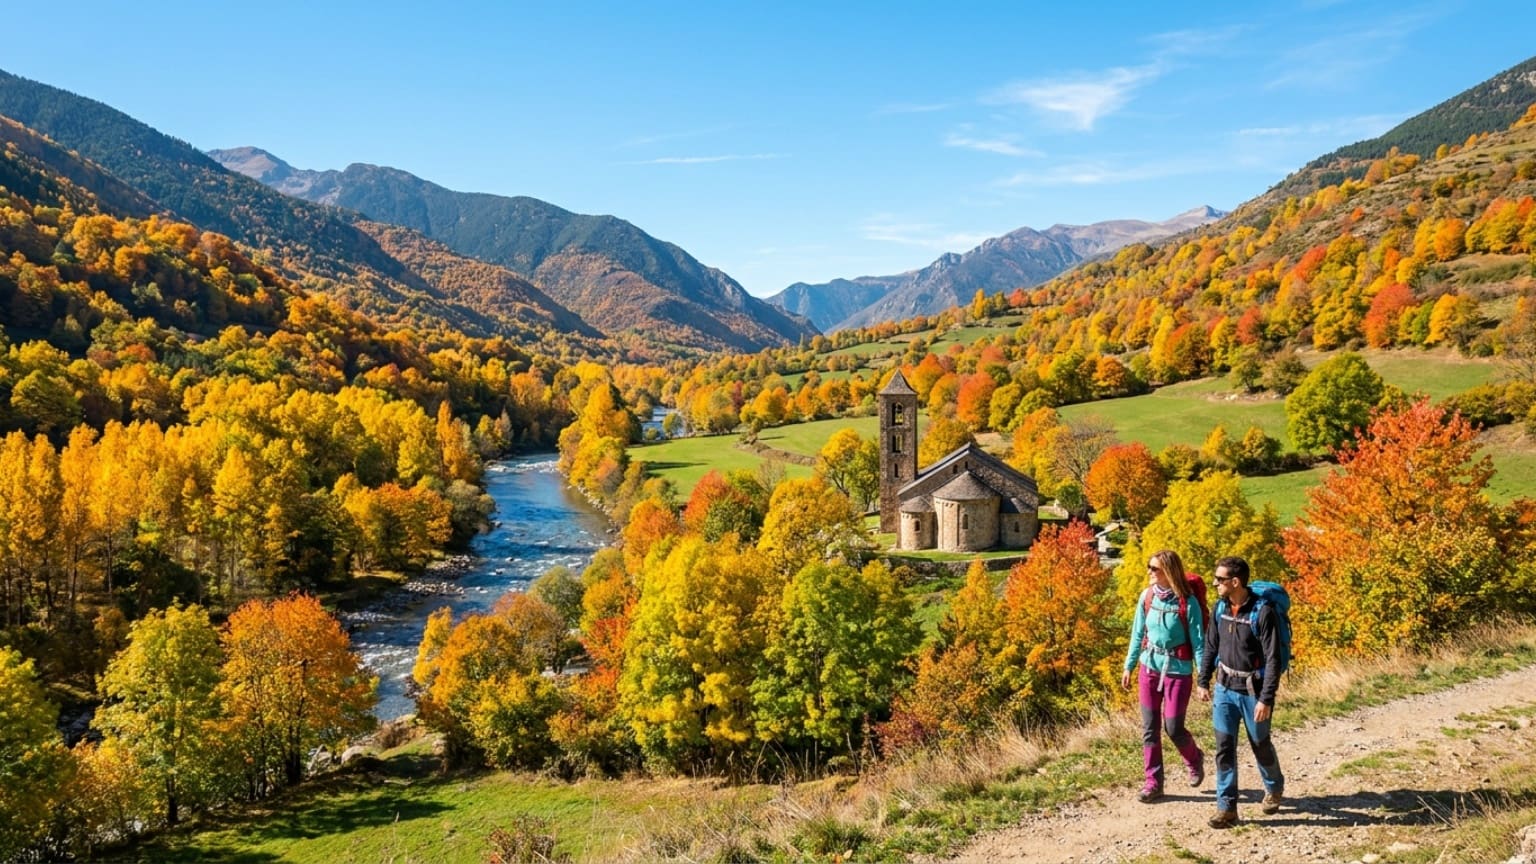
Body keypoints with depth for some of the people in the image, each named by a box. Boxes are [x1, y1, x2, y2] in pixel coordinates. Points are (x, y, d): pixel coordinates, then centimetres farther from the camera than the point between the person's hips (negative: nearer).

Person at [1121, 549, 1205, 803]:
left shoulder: (1187, 603, -15)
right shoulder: (1147, 597, -1)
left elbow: (1197, 641, -11)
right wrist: (1128, 666, 11)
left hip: (1177, 670, -4)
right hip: (1149, 667, 4)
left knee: (1173, 728, 1)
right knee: (1150, 728, 7)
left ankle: (1195, 760, 33)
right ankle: (1153, 782, 18)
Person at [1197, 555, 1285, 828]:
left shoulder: (1262, 612, -20)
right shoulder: (1220, 608, -1)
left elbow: (1273, 659, -19)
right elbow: (1211, 647, 11)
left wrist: (1266, 700, -21)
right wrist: (1203, 682, 12)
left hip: (1253, 691, -4)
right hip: (1225, 688, 5)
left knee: (1261, 745, 14)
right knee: (1224, 747, 0)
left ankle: (1274, 789, 42)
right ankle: (1226, 808, 6)